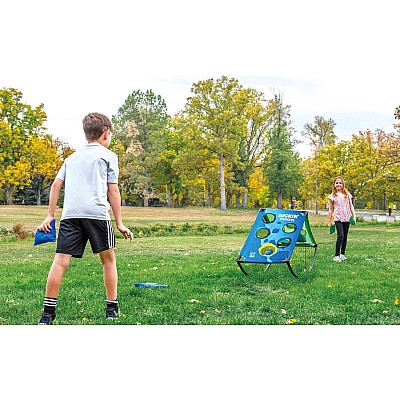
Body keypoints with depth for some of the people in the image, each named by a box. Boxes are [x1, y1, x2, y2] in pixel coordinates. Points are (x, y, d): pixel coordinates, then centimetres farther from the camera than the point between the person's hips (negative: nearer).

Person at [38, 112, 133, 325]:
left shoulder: (72, 157, 25)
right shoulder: (108, 156, 12)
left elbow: (56, 185, 17)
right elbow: (113, 191, 7)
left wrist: (50, 215, 20)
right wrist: (119, 223, 9)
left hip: (70, 214, 4)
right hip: (97, 213, -3)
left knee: (60, 261, -3)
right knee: (108, 259, 11)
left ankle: (48, 312, -7)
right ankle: (111, 309, 13)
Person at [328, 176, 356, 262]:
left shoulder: (347, 194, 11)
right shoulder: (332, 196, 4)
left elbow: (351, 206, 13)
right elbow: (331, 209, 6)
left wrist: (354, 216, 4)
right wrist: (330, 221, 4)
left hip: (346, 218, 3)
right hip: (338, 218, -3)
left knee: (345, 237, 7)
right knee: (340, 236, -14)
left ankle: (342, 254, 17)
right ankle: (336, 255, -12)